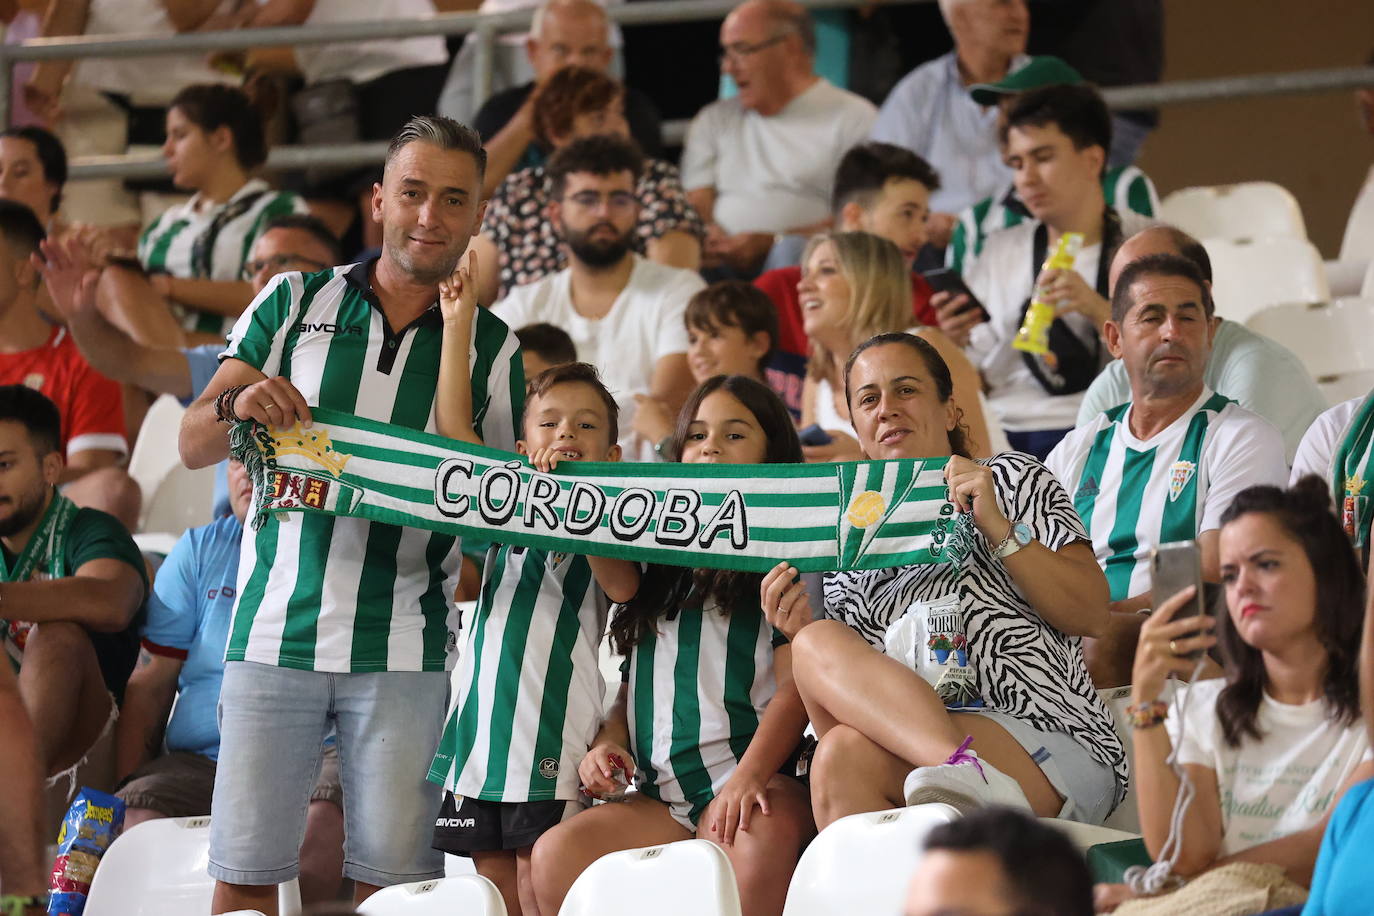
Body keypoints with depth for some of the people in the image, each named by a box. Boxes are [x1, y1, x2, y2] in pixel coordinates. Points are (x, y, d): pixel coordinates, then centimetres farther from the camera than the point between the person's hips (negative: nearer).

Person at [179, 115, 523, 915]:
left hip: (401, 647, 0)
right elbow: (193, 445, 4)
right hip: (274, 631, 0)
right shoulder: (295, 303, 8)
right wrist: (237, 406, -17)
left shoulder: (493, 348, 8)